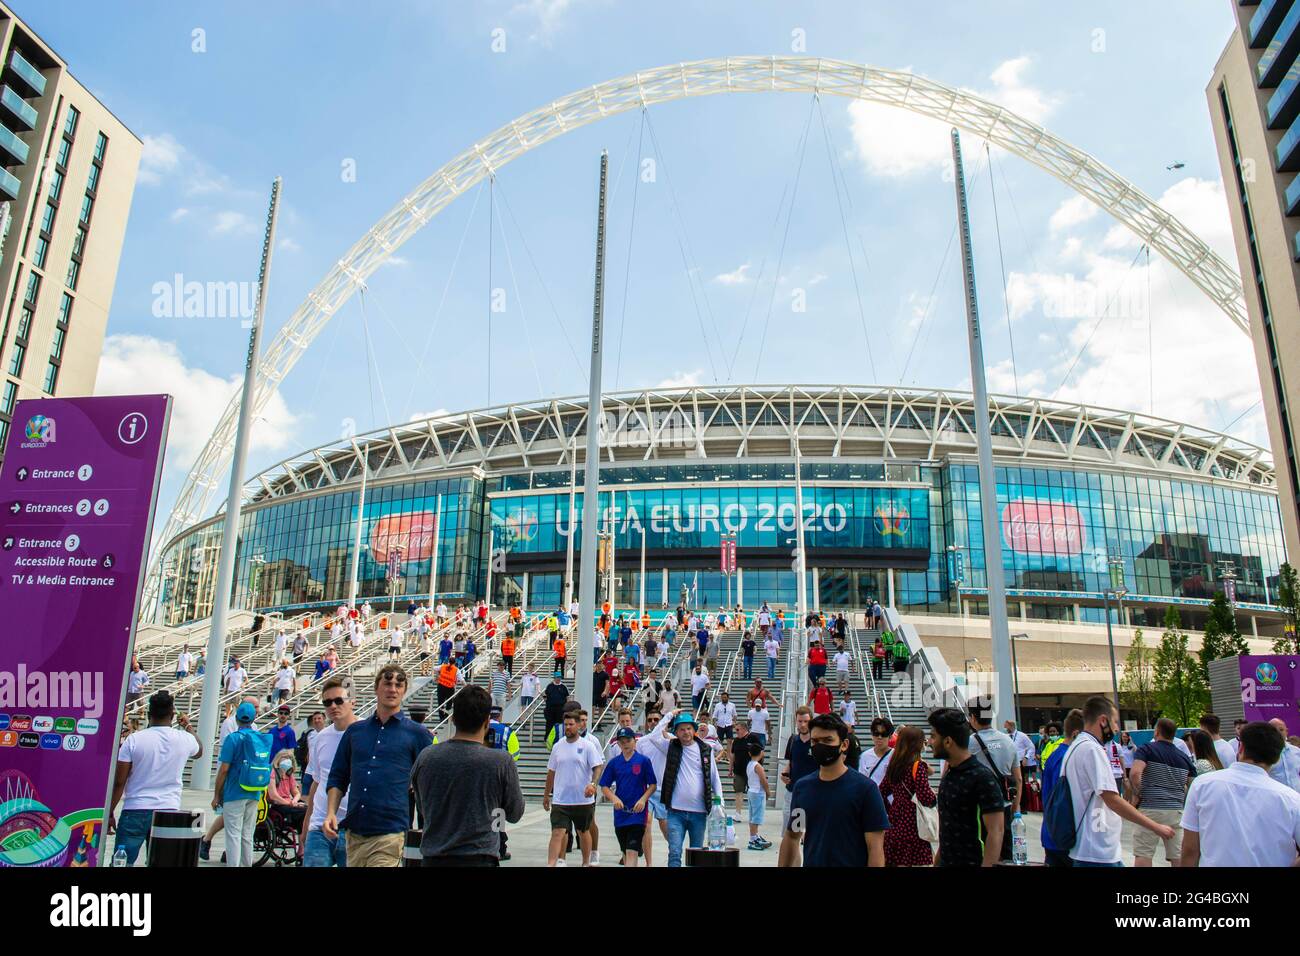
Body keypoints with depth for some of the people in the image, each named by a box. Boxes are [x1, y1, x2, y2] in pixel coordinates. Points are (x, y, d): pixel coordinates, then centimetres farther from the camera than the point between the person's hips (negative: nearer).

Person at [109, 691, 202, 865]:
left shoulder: (134, 740, -8)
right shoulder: (185, 739, -1)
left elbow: (119, 782, -5)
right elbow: (199, 751, 24)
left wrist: (110, 813, 5)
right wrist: (188, 726, 37)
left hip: (136, 811, -2)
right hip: (169, 812, 2)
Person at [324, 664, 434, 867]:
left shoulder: (417, 734, 2)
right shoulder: (355, 731, 13)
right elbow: (338, 777, 16)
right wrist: (331, 813, 4)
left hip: (390, 834, -4)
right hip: (354, 832, 4)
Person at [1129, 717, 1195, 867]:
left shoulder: (1146, 749, -5)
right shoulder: (1184, 757, 11)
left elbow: (1135, 773, -21)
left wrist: (1136, 795, -9)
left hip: (1150, 809, -5)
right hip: (1176, 810, 5)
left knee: (1143, 854, -1)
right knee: (1177, 855, 9)